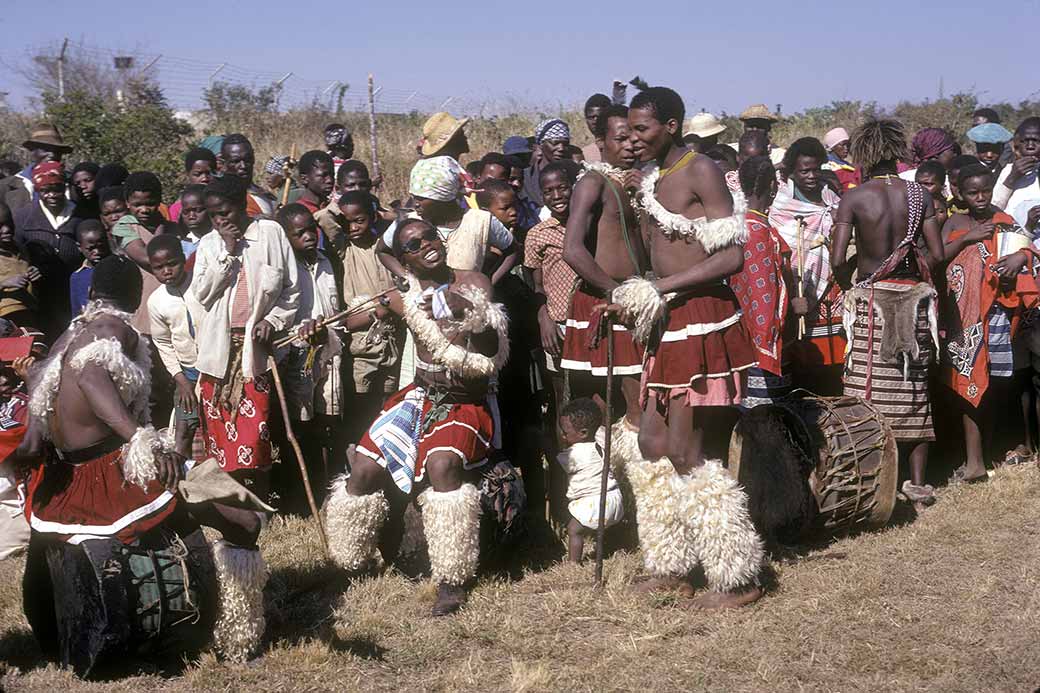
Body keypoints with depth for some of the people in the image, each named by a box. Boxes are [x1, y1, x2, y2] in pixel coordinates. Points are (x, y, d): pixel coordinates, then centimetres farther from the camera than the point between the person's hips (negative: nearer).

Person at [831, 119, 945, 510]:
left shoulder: (854, 198, -7)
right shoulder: (919, 195, 1)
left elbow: (837, 260, -13)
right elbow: (938, 254, -2)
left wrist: (849, 288, 6)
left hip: (871, 298, -3)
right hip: (913, 299, 3)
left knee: (868, 393, 2)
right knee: (914, 390, 10)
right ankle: (917, 482, 14)